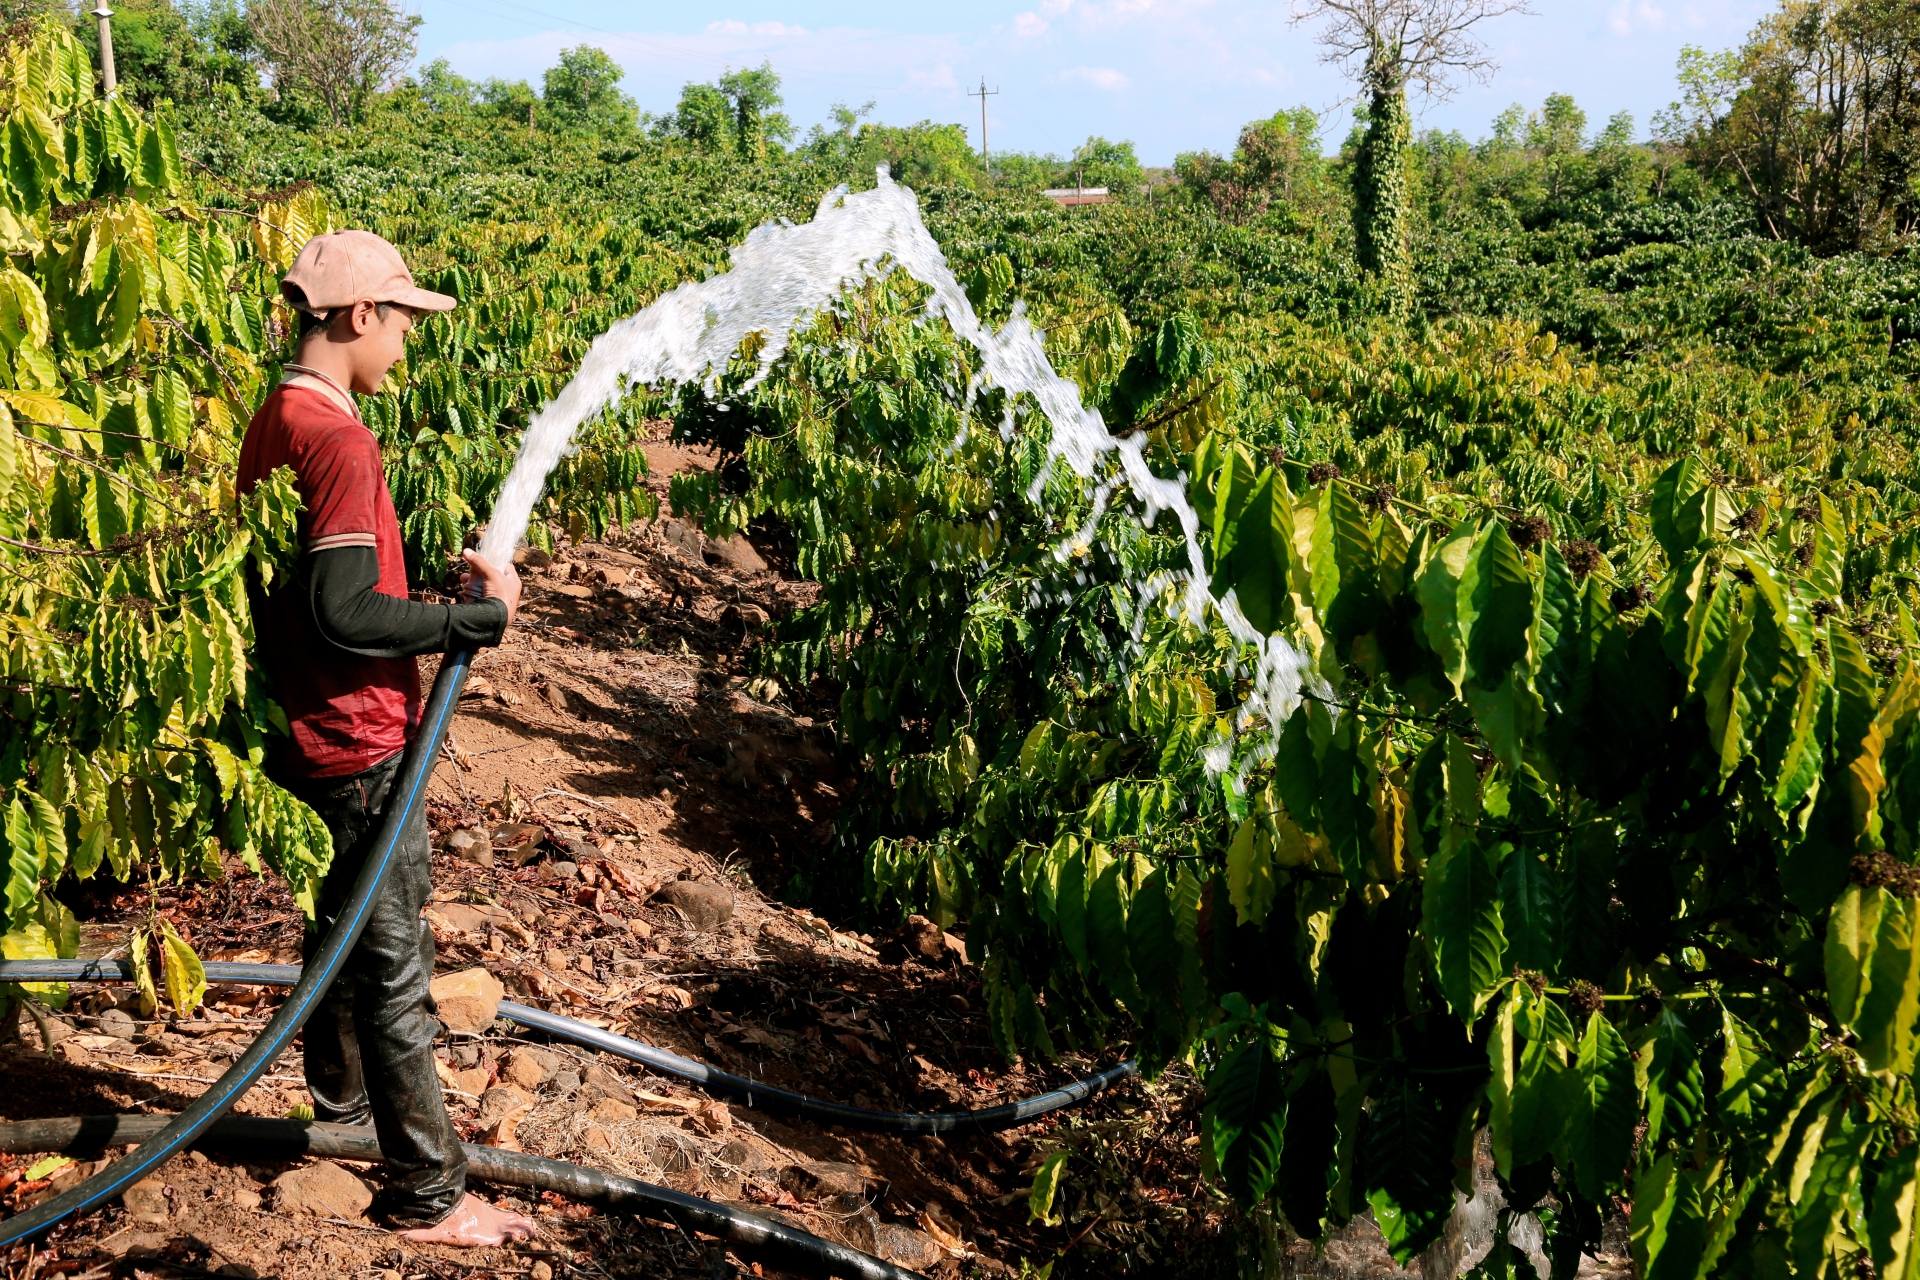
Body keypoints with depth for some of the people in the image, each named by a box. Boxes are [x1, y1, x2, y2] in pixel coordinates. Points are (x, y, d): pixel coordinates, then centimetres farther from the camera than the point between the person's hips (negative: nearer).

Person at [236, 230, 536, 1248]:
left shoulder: (275, 422, 9)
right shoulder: (336, 437, -23)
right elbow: (344, 615, -28)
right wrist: (484, 614, -19)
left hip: (309, 735, 10)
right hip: (358, 748, -10)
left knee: (342, 930, 25)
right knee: (393, 969, 0)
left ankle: (341, 1107, 44)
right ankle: (426, 1197, 11)